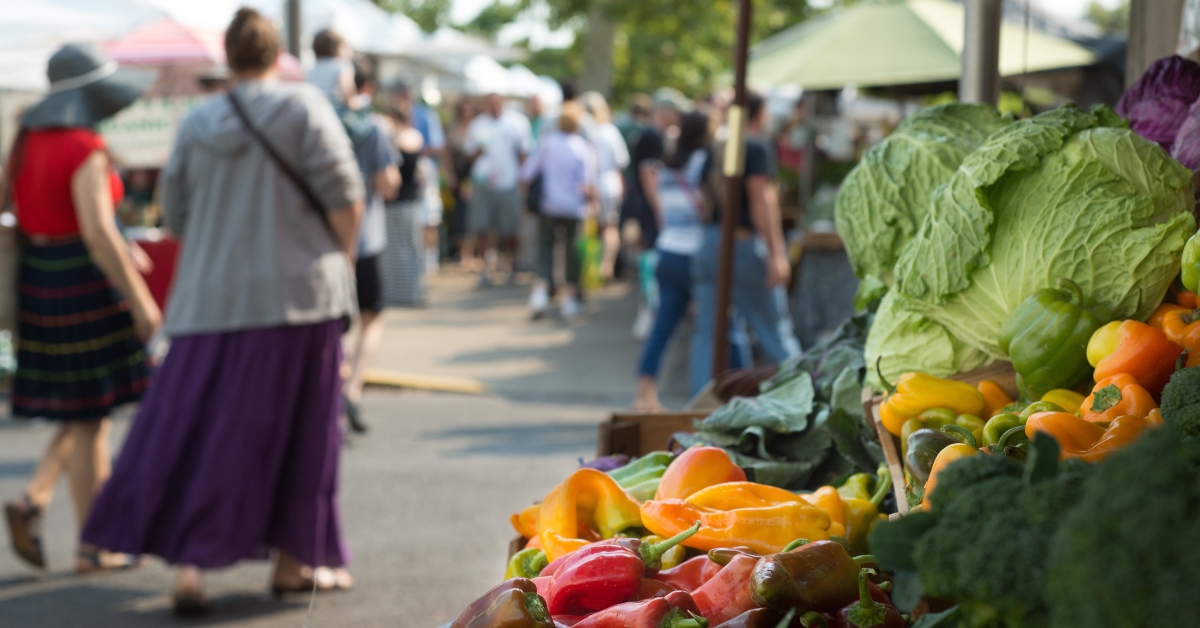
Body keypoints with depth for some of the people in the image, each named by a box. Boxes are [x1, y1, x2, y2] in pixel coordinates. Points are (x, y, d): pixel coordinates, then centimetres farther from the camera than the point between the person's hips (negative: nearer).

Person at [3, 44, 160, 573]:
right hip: (84, 287, -8)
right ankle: (93, 545, 9)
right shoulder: (85, 150, -17)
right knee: (91, 419, 1)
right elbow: (98, 233, -23)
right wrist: (140, 299, -18)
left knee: (86, 413, 19)